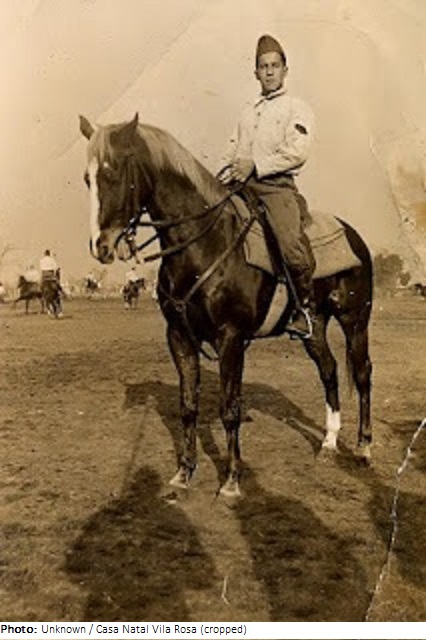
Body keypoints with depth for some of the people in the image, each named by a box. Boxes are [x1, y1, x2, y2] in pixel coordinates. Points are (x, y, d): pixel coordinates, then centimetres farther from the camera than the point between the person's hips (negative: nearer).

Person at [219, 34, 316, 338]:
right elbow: (234, 151, 27)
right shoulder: (249, 113, 28)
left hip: (276, 185, -6)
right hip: (240, 187, 6)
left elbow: (296, 152, -7)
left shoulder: (297, 108, 9)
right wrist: (227, 171, 4)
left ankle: (306, 307, -7)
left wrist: (255, 164, -16)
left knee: (290, 242, -29)